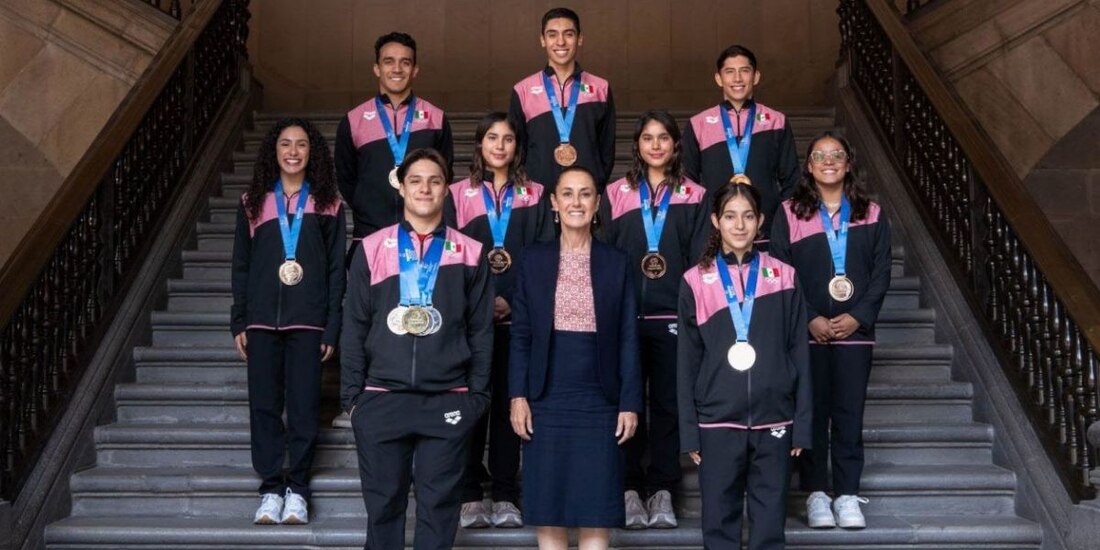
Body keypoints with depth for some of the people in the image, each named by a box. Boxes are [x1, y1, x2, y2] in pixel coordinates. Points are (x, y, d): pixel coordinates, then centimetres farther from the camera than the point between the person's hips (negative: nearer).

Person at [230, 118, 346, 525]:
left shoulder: (327, 203, 6)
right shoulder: (253, 202, 11)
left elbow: (336, 270, 4)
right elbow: (241, 266, 12)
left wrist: (332, 327, -2)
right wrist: (238, 322, 6)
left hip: (307, 321, -2)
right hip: (262, 319, 2)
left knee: (304, 406, -1)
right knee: (264, 405, 2)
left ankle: (297, 488, 10)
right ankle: (270, 487, 11)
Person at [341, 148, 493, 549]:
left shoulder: (469, 253, 5)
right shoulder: (372, 248, 6)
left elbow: (481, 331, 7)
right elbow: (354, 327, 7)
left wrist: (478, 394, 2)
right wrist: (353, 393, 2)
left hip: (448, 402, 0)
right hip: (381, 400, 0)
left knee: (439, 506, 5)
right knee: (383, 503, 7)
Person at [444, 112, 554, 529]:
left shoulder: (535, 196, 10)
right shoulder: (459, 194, 9)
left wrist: (513, 300, -10)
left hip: (517, 313, 0)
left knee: (509, 401, 2)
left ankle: (505, 496, 7)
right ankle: (470, 496, 5)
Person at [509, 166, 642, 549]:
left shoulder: (616, 263, 5)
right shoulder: (534, 259, 6)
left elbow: (628, 339, 4)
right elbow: (520, 335, 5)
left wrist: (630, 404, -2)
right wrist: (518, 395, -4)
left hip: (599, 402, 0)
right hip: (547, 399, 0)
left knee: (596, 511, 1)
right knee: (548, 508, 3)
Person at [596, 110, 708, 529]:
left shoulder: (694, 197, 8)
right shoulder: (616, 195, 8)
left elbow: (700, 259, 4)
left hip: (673, 316, 0)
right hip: (624, 314, 0)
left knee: (667, 403, 5)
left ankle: (662, 490, 14)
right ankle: (630, 489, 10)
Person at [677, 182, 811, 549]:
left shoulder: (783, 278, 4)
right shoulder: (697, 282, 1)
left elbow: (799, 355, 5)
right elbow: (687, 362, 4)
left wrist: (801, 425, 2)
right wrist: (689, 431, 1)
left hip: (774, 422, 1)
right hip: (717, 422, 0)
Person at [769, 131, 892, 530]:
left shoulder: (871, 215, 9)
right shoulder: (790, 213, 3)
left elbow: (881, 273, 5)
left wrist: (858, 317, -9)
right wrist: (810, 319, -12)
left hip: (855, 329, 1)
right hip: (808, 331, -1)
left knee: (849, 413, 2)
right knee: (812, 411, 2)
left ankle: (848, 494, 8)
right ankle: (816, 493, 10)